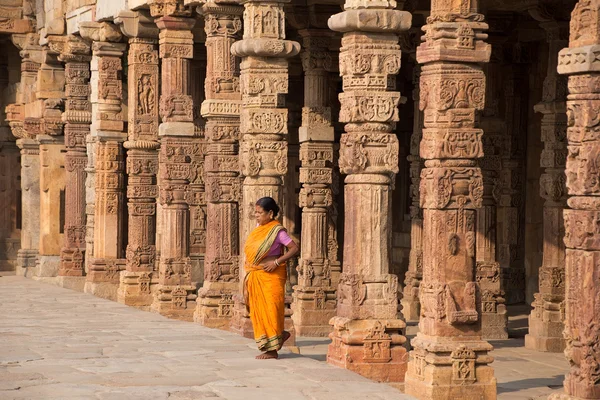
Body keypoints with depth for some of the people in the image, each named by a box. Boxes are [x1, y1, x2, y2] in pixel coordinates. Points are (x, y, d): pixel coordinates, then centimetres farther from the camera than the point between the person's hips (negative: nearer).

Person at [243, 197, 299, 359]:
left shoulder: (276, 231, -10)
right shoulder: (258, 229, 11)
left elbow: (294, 248, -14)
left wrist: (276, 262, -19)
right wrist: (248, 274, 13)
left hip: (271, 276, -8)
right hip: (255, 277, 8)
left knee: (270, 308, -5)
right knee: (257, 309, 8)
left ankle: (272, 350, 0)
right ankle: (281, 334, 25)